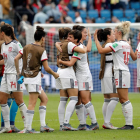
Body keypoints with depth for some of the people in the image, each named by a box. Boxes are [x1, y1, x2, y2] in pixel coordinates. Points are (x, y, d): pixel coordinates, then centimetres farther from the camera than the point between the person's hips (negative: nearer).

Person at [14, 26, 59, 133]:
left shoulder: (27, 47, 8)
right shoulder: (41, 51, -11)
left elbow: (16, 58, 5)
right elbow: (46, 68, -9)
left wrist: (18, 71, 15)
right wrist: (55, 75, 8)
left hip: (26, 77, 8)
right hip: (35, 79, -8)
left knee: (44, 98, 17)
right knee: (32, 103, -6)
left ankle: (43, 125, 13)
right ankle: (28, 128, -8)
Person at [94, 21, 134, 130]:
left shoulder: (118, 44, -13)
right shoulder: (127, 44, 14)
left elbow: (101, 50, -14)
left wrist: (96, 39, -3)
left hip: (121, 72, -9)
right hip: (125, 72, 9)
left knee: (125, 99, -9)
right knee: (122, 100, 10)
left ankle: (129, 123, -10)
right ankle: (129, 123, 9)